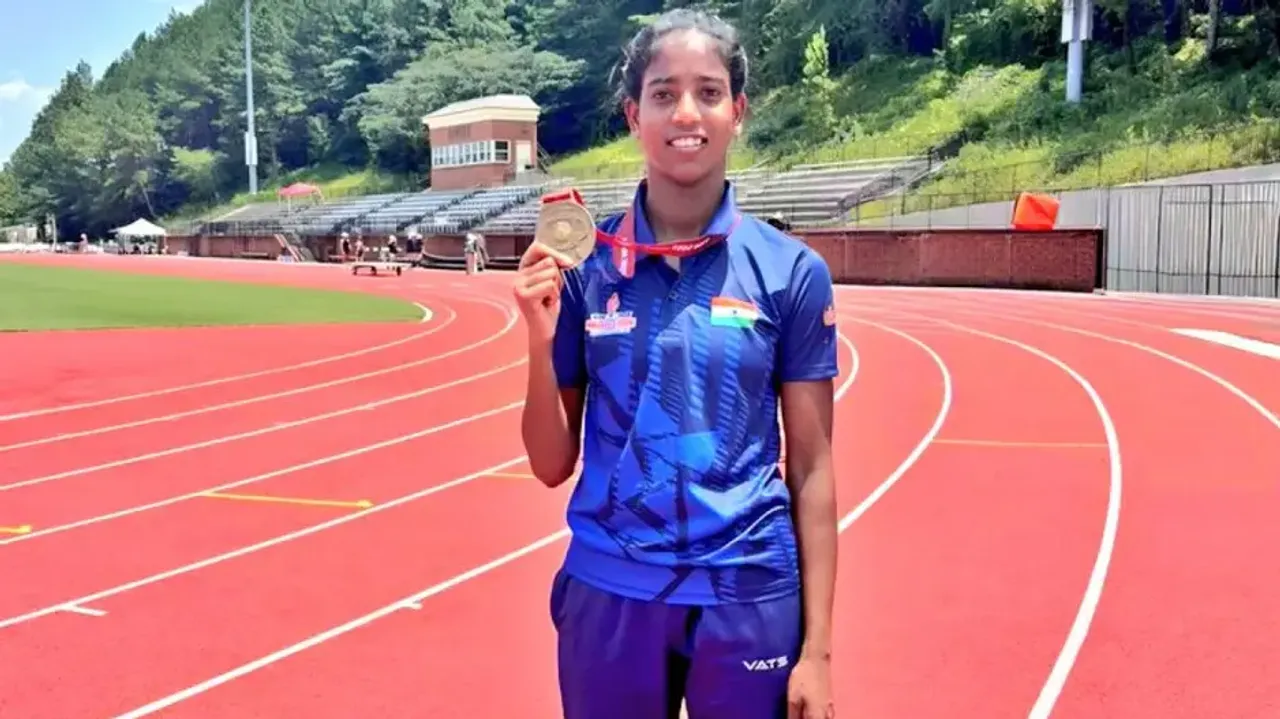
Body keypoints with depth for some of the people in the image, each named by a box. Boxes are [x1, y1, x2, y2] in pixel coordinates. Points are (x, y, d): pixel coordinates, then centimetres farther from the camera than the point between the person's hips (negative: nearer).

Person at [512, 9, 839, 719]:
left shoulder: (791, 270, -4)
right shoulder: (582, 265, -2)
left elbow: (811, 468, -1)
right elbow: (552, 464, 3)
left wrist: (816, 648, -4)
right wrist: (541, 338, -13)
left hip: (748, 595, -1)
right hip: (608, 591, 1)